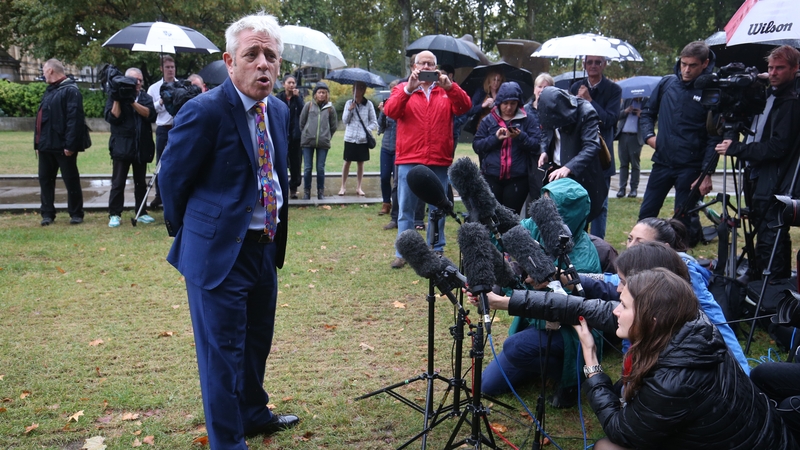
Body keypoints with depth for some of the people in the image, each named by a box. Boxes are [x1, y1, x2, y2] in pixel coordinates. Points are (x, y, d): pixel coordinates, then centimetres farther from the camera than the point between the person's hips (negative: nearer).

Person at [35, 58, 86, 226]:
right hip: (46, 145, 9)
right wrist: (38, 142, 16)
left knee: (71, 180, 2)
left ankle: (76, 214, 10)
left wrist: (70, 144, -25)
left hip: (62, 146, -9)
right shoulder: (50, 91, 18)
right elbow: (41, 118, 21)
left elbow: (74, 119, -20)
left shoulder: (70, 91, -12)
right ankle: (47, 214, 19)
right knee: (45, 179, 11)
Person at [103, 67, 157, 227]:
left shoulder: (146, 97, 9)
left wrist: (133, 102, -17)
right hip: (121, 146, -3)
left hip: (141, 147, 3)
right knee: (118, 182, -2)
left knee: (141, 182, 11)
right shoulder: (115, 97, 3)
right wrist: (117, 100, -16)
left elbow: (150, 115, -10)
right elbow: (112, 118, -9)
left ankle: (141, 213, 19)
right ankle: (114, 214, 3)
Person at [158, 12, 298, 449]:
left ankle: (254, 414, 45)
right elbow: (172, 178, -9)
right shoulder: (204, 111, -18)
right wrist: (190, 232, 2)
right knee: (222, 352, 3)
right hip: (219, 251, -8)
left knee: (257, 342, 23)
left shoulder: (279, 111, 5)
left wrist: (276, 233, 16)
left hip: (264, 246, 8)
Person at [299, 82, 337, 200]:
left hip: (323, 143, 0)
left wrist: (326, 137, 11)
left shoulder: (330, 108, 5)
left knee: (321, 168, 3)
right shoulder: (308, 105, 3)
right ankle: (306, 191, 13)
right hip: (308, 141, 0)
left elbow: (333, 126, 14)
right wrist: (305, 135, 10)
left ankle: (321, 192, 14)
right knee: (307, 168, 2)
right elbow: (302, 122, 10)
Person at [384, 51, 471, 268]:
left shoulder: (446, 90, 9)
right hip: (409, 160, -1)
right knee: (406, 208, 2)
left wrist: (450, 87, -23)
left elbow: (464, 107, -7)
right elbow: (390, 111, -10)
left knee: (438, 208, 10)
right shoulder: (403, 89, 7)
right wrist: (409, 89, -23)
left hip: (439, 161, 1)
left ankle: (437, 250, 20)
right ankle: (402, 253, 8)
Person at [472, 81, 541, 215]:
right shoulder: (488, 120, 9)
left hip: (518, 179, -1)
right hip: (491, 177, 1)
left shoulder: (528, 120, 4)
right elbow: (476, 145, 3)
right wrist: (495, 138, -11)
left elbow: (537, 145, -5)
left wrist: (521, 136, -19)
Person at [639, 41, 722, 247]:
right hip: (662, 162, 4)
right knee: (646, 214, 9)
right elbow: (647, 112, 19)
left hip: (690, 168, -4)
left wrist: (707, 174, -15)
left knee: (684, 221, 4)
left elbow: (714, 138, -9)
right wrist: (649, 135, 0)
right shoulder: (667, 83, 5)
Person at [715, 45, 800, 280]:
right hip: (767, 184, 10)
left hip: (776, 188, -10)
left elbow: (778, 147, -20)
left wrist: (735, 148, -16)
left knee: (770, 245, -9)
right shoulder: (774, 97, 18)